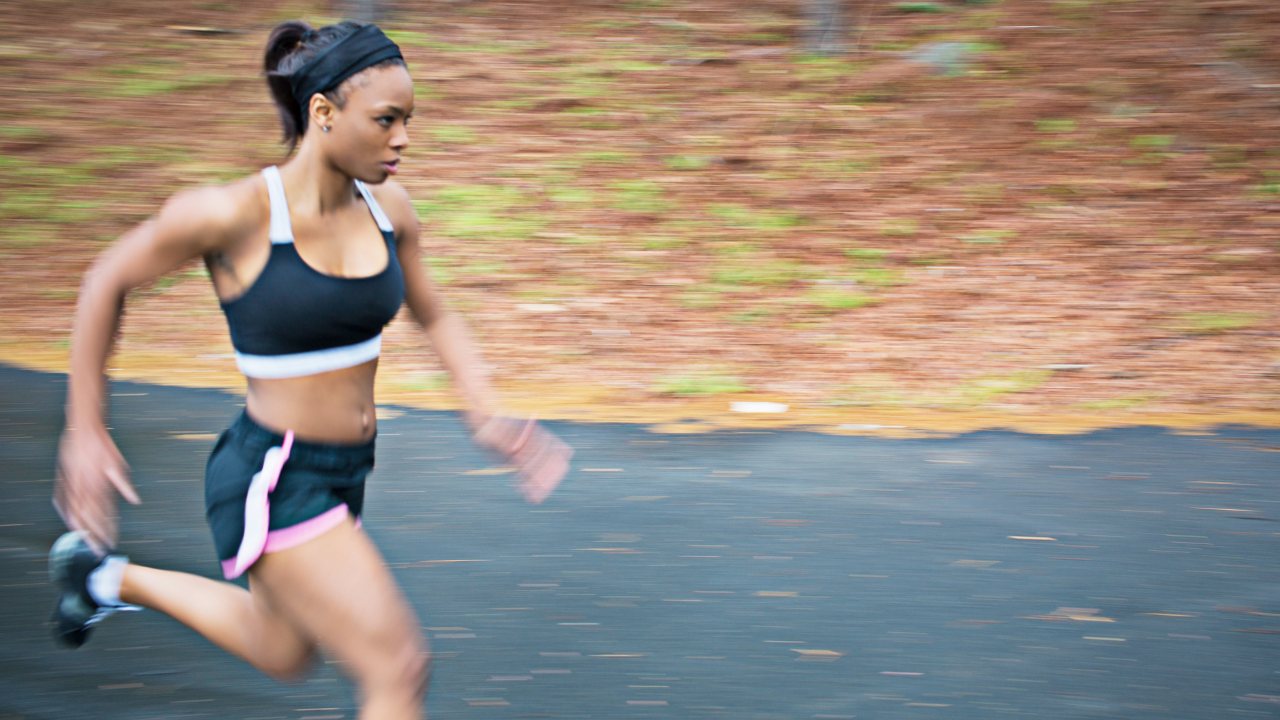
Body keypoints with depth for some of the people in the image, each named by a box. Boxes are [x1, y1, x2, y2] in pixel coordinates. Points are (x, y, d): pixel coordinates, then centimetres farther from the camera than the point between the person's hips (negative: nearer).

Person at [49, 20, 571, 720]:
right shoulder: (233, 214, -22)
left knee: (281, 653, 30)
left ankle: (109, 577, 48)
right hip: (271, 486, -8)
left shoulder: (387, 209, -4)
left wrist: (486, 413, -1)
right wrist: (84, 433, -4)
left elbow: (433, 315, 15)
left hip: (341, 475, 8)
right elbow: (107, 282, -7)